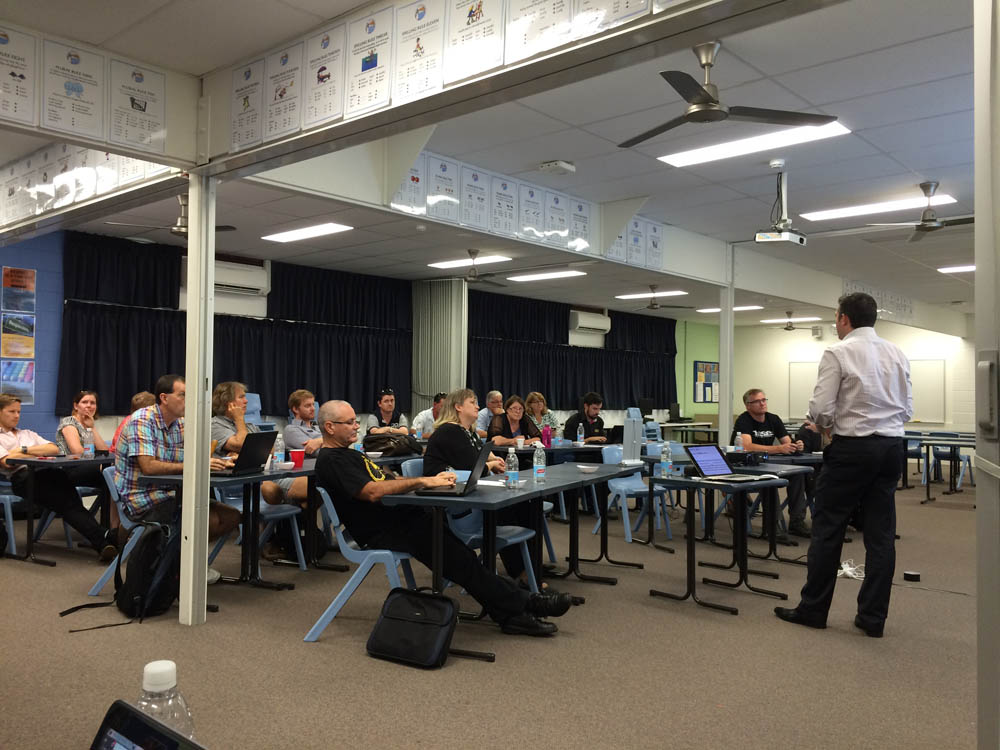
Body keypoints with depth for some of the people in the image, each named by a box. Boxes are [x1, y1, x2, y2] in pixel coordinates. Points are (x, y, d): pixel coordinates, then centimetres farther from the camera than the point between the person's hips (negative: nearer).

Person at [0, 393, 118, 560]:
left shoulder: (27, 434, 35)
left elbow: (54, 449, 18)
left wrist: (24, 450, 5)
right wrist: (39, 454, 9)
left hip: (47, 472, 4)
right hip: (22, 477, -4)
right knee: (68, 502, -28)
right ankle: (102, 539, -45)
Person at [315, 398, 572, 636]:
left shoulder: (349, 454, 22)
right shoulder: (331, 461, -10)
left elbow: (390, 481, 19)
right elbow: (372, 491, -23)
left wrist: (433, 481, 3)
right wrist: (423, 481, -22)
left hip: (397, 515, 9)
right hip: (382, 532, -9)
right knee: (455, 555, -17)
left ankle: (511, 613, -10)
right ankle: (517, 605, -9)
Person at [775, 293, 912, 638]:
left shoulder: (837, 353, -10)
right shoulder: (897, 354, 8)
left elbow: (820, 410, -13)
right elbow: (906, 410, 11)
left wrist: (827, 424, 7)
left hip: (851, 448, -6)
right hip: (891, 447, 6)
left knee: (828, 530, 4)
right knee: (880, 535, 9)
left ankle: (813, 609, 14)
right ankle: (873, 617, 16)